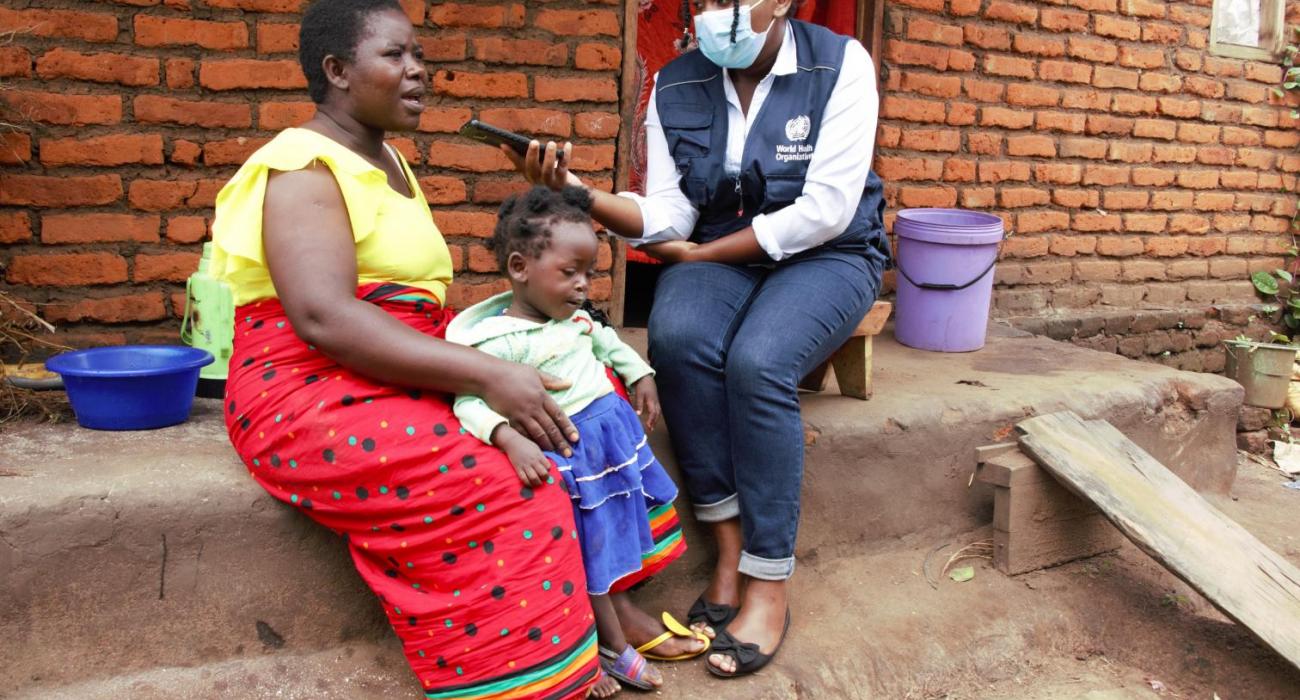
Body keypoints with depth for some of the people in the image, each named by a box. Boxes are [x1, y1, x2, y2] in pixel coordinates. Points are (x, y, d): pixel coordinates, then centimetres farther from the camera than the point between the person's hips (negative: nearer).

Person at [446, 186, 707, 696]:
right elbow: (471, 400, -33)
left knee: (620, 532, 20)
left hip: (614, 436, 8)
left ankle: (623, 610, 40)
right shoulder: (501, 340, -23)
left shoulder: (574, 318, 4)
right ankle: (614, 645, 21)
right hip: (564, 455, -8)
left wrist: (640, 374, 19)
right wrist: (512, 440, -46)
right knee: (590, 548, 4)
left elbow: (606, 341, 25)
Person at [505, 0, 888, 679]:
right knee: (677, 336, -30)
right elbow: (668, 219, -5)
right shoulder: (676, 84, 0)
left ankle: (768, 585, -19)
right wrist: (580, 194, -23)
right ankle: (730, 547, -17)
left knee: (757, 362, -32)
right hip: (717, 256, 3)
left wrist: (698, 253, -12)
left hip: (824, 255, -3)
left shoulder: (839, 65, -10)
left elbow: (825, 211, -17)